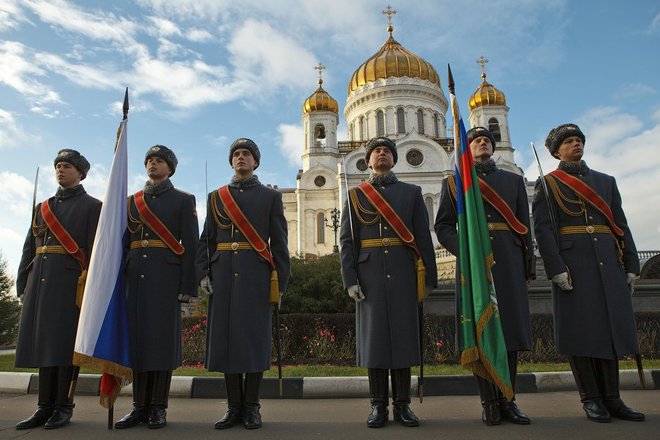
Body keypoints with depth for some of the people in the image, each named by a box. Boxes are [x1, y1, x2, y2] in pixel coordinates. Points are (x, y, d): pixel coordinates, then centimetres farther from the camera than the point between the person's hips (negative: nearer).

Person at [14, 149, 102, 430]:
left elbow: (96, 249, -6)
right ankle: (45, 407, 14)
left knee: (65, 343, -4)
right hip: (41, 281, 6)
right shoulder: (42, 208, 21)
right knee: (43, 343, 6)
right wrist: (23, 286, 11)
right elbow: (29, 249, 18)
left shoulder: (92, 206, 3)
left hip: (71, 281, -5)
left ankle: (64, 407, 6)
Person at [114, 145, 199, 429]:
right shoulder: (131, 202, 18)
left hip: (166, 275, -4)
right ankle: (140, 406, 13)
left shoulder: (183, 200, 6)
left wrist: (187, 287, -9)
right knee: (137, 337, 4)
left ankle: (159, 408, 7)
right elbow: (123, 244, 16)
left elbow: (190, 245, -2)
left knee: (162, 337, -2)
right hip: (135, 275, 4)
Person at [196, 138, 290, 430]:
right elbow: (206, 240, 12)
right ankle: (234, 406, 14)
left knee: (254, 338, -1)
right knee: (225, 337, 3)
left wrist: (280, 282, -4)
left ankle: (252, 407, 12)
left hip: (255, 275, -2)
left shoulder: (271, 197, 9)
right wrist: (203, 273, -1)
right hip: (223, 275, 3)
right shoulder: (216, 197, 16)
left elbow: (279, 243, 3)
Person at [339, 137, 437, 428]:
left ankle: (402, 405, 13)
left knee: (403, 335, 3)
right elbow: (347, 240, 3)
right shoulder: (355, 195, 11)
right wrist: (350, 279, -7)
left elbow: (424, 237, 7)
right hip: (370, 275, 0)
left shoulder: (412, 192, 13)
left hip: (403, 273, 1)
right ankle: (379, 406, 11)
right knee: (373, 335, 2)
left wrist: (429, 278, 1)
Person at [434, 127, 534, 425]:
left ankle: (507, 401, 15)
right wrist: (463, 251, -12)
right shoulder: (454, 182, 12)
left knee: (510, 329, 3)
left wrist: (528, 267, 9)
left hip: (508, 264, 3)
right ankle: (489, 403, 9)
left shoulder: (513, 180, 18)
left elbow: (524, 227, 15)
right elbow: (443, 226, 4)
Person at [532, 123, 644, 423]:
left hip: (608, 264, 5)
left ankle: (612, 398, 15)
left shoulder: (606, 181, 19)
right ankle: (591, 399, 9)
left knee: (611, 326, 5)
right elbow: (542, 229, -6)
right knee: (579, 330, -2)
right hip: (572, 265, -4)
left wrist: (631, 265, 7)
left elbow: (620, 225, 15)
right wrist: (556, 269, -15)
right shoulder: (547, 184, 4)